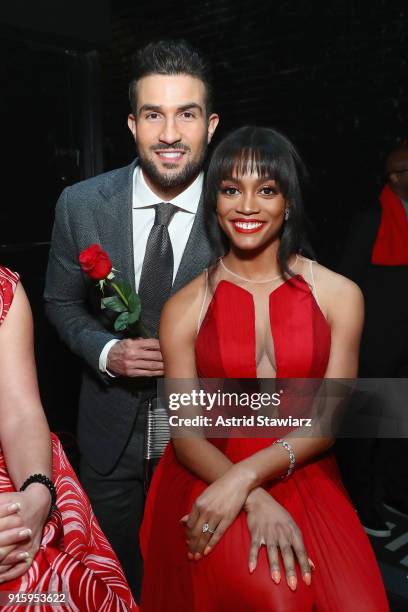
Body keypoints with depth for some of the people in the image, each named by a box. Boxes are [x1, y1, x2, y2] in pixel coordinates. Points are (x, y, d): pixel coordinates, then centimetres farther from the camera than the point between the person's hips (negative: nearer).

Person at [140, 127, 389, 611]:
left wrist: (246, 476, -18)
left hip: (307, 477, 2)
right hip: (210, 478, -1)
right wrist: (256, 500, -21)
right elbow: (185, 433, -4)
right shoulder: (184, 308, 0)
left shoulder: (339, 294, 1)